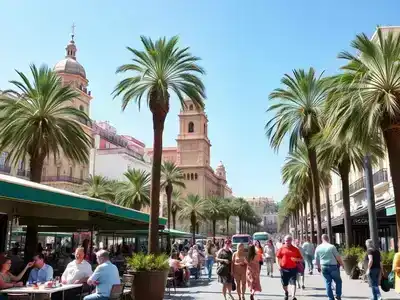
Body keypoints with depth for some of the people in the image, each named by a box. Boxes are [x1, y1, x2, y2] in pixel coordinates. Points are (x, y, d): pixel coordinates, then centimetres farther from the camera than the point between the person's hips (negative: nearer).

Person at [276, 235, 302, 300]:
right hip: (284, 269, 1)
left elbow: (300, 259, 7)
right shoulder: (282, 248, 4)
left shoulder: (295, 249, 5)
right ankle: (286, 292, 41)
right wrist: (278, 265, -5)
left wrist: (296, 259, -14)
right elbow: (277, 257, 7)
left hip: (293, 268, -1)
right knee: (284, 284, 12)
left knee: (293, 282, -12)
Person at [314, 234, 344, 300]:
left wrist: (318, 267, 23)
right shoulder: (332, 247, -11)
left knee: (328, 282, 10)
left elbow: (316, 259, 9)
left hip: (324, 267, 4)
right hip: (333, 266, -4)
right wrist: (342, 264, 10)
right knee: (338, 281, 13)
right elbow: (338, 257, -6)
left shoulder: (318, 248, 2)